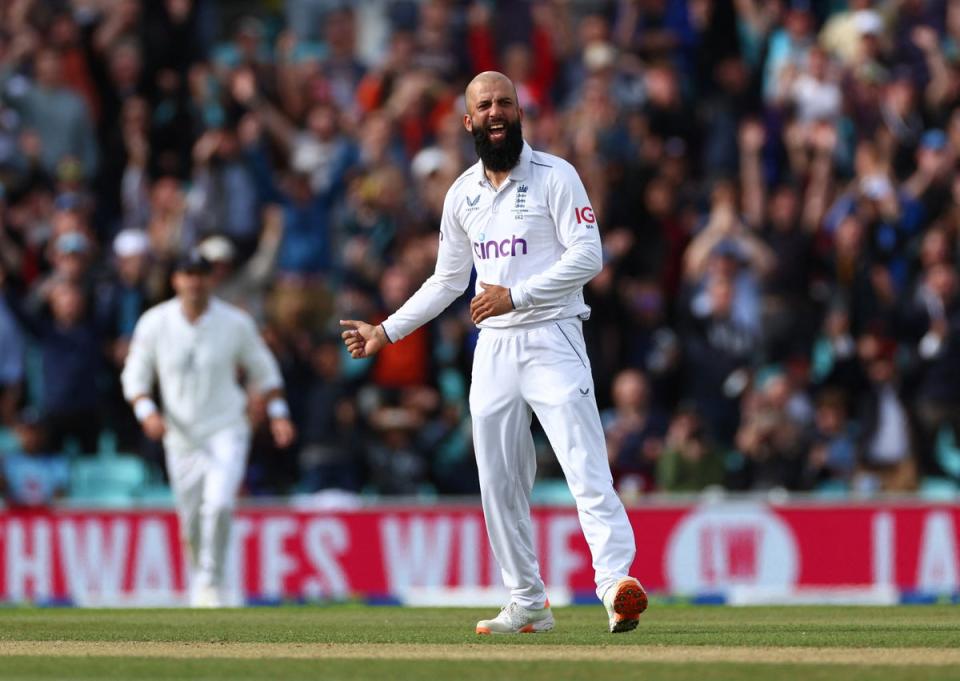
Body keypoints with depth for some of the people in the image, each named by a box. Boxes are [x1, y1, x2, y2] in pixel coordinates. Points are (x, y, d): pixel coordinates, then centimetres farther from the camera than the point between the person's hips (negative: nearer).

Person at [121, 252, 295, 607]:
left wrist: (277, 413, -2)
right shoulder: (154, 324, -3)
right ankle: (197, 582, 31)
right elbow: (134, 376, 4)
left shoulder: (235, 322, -4)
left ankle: (210, 582, -7)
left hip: (227, 431, -2)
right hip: (181, 435, 2)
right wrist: (147, 412, -14)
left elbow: (263, 370, 8)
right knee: (191, 520, 7)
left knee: (219, 504, -22)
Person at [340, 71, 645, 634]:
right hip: (494, 349, 6)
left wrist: (516, 296, -19)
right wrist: (387, 332, 19)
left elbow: (587, 256, -13)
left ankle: (616, 580, -30)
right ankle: (529, 604, 14)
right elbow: (448, 280, 23)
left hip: (552, 339, -6)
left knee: (586, 467, -18)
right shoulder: (462, 195, 14)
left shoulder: (555, 176, -4)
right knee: (499, 483, 6)